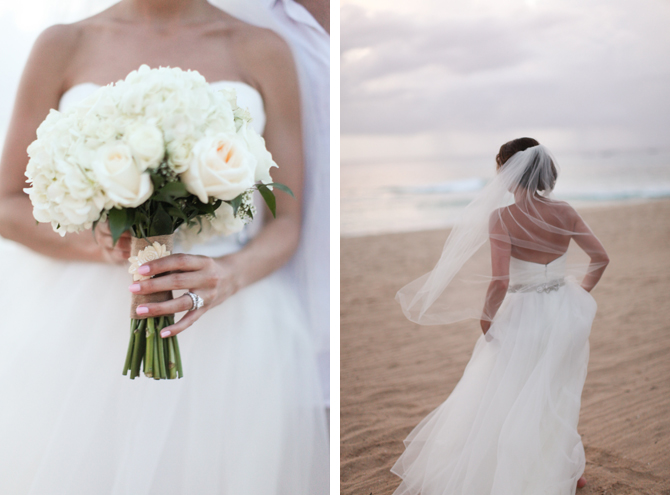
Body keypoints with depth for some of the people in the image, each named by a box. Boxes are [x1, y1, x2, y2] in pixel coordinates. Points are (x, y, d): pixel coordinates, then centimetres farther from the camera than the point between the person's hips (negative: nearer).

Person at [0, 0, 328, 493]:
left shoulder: (263, 51, 3)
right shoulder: (65, 45, 5)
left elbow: (286, 222, 1)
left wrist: (230, 276, -20)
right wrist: (97, 244, -13)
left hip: (226, 320, 0)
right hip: (79, 320, 1)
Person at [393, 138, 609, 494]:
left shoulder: (501, 217, -18)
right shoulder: (564, 212, -2)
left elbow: (500, 281, -24)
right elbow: (600, 258, 4)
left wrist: (485, 317, -8)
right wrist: (580, 292, 19)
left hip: (525, 317, -5)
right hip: (564, 314, 6)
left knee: (500, 403, 11)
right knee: (557, 399, 25)